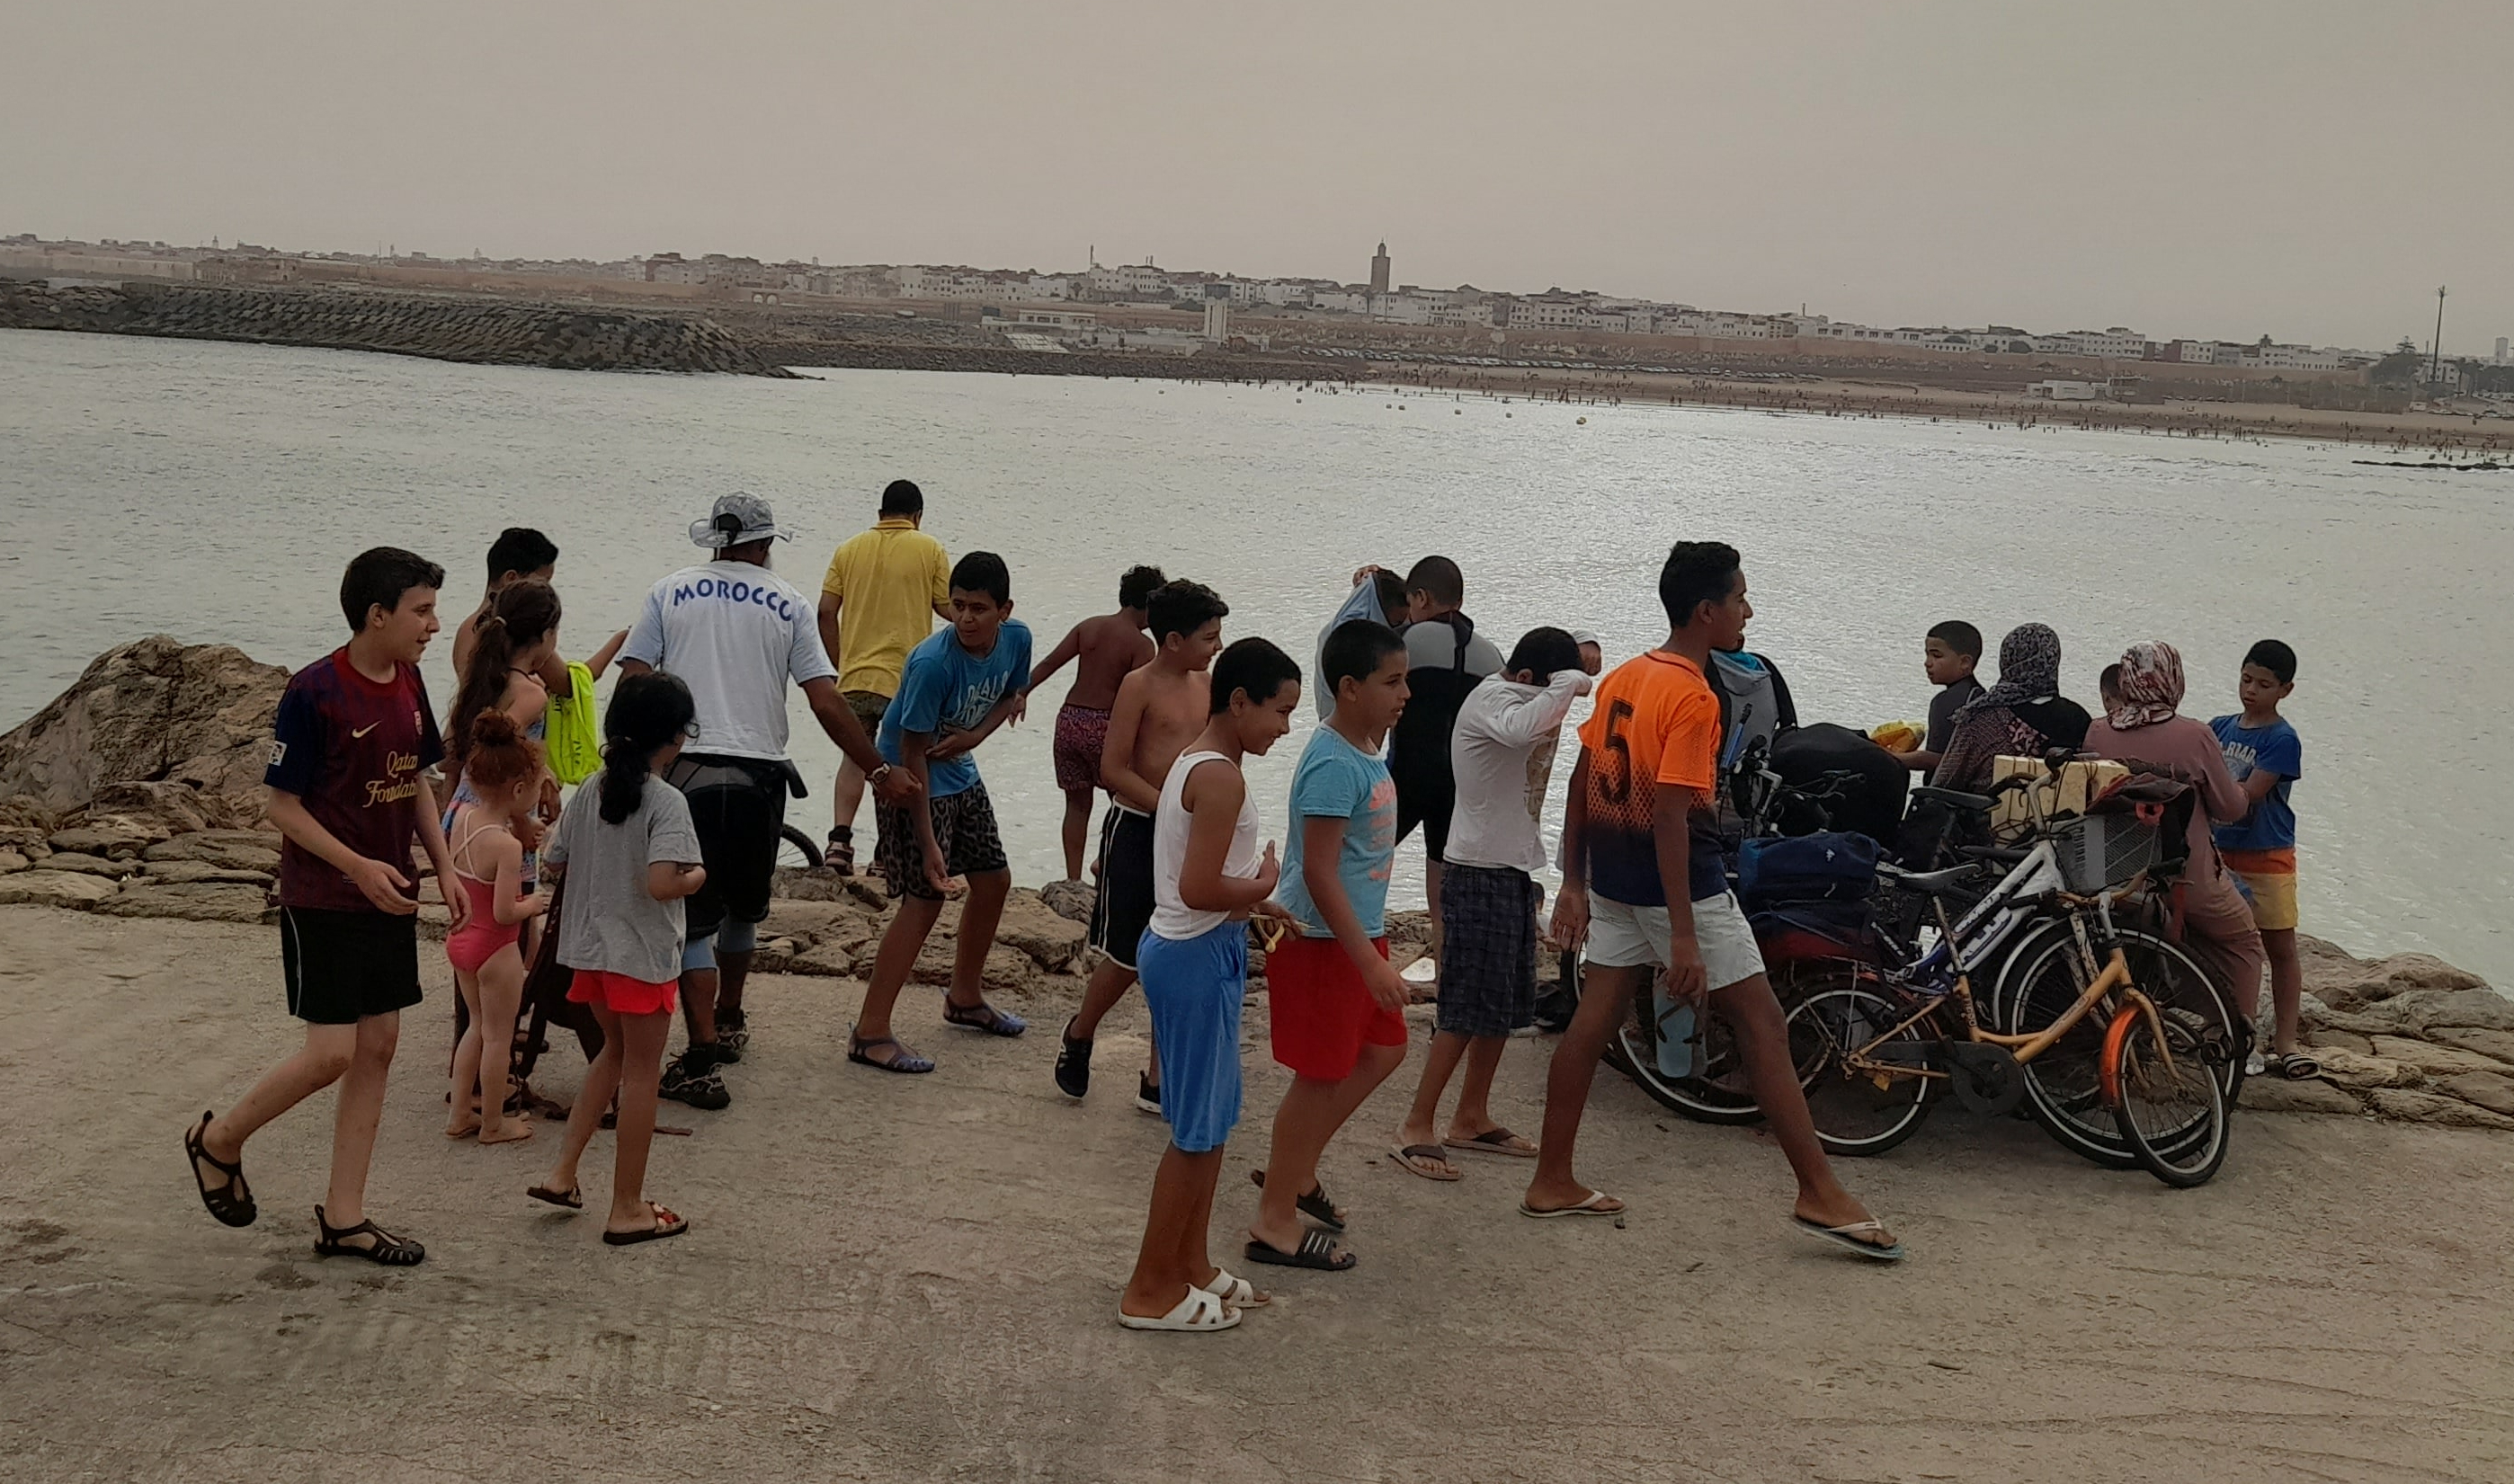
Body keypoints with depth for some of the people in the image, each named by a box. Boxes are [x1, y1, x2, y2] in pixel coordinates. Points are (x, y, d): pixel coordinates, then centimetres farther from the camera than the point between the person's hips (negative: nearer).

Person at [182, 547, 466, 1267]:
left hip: (389, 899, 7)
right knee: (332, 1052, -7)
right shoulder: (314, 692, -17)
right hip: (322, 903, -7)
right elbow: (282, 804, -14)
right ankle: (219, 1140, 20)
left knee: (378, 1047, 7)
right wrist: (359, 868, -22)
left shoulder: (408, 683, 5)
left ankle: (343, 1216, 15)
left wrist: (447, 871, 7)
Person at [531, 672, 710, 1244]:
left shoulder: (591, 791, 3)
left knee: (616, 1051, 25)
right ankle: (628, 1210, 11)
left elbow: (555, 866, 8)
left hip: (589, 950, 7)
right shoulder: (666, 802, -18)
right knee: (641, 1072, 5)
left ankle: (562, 1171, 19)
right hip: (643, 955, -7)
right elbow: (661, 884, -28)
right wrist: (697, 875, -9)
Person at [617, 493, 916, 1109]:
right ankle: (729, 1023, 39)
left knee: (694, 916, 0)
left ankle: (703, 1061, -9)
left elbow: (633, 682, -1)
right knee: (743, 907, 22)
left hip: (686, 771, -1)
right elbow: (826, 701, 0)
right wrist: (879, 771, 5)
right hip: (760, 775, 1)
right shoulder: (787, 602, 6)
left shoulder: (670, 592, 7)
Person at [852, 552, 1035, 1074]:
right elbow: (913, 755, -26)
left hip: (961, 775, 8)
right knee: (925, 899, -12)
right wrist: (927, 842, -26)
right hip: (912, 783, -8)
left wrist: (976, 735, -12)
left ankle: (965, 999, 35)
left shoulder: (1016, 639, -10)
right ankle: (870, 1034, -9)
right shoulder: (932, 663, -31)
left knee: (994, 880, 15)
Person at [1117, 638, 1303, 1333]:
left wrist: (1254, 905, 5)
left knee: (1213, 1118, 19)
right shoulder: (1222, 779, -20)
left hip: (1188, 952, 10)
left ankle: (1190, 1263, 30)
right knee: (1198, 1131, 0)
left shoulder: (1194, 762, 12)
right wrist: (1263, 887, -10)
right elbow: (1199, 890, -27)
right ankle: (1151, 1289, 9)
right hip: (1199, 960, -10)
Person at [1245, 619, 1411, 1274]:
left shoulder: (1366, 751, 7)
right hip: (1320, 941, -10)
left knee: (1382, 1049, 18)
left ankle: (1294, 1166, 30)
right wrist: (1369, 961, -26)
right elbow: (1319, 871, -25)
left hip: (1356, 933, 10)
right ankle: (1275, 1222, 10)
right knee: (1320, 1074, -1)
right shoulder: (1333, 765, -22)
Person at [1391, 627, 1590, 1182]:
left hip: (1512, 871, 10)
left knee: (1506, 1006, 13)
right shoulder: (1492, 699, -17)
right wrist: (1570, 683, -28)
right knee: (1468, 1007, -8)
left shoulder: (1519, 700, 15)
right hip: (1480, 875, -10)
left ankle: (1471, 1119, 23)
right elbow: (1522, 727, -39)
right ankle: (1417, 1126, -2)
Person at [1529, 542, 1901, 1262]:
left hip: (1613, 879, 9)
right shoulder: (1693, 698, -18)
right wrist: (1683, 937, -24)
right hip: (1674, 882, -8)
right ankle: (1821, 1195, 2)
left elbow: (1582, 784, 11)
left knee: (1595, 1017, 12)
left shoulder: (1622, 678, 8)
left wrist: (1575, 883, 16)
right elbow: (1671, 818, -23)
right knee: (1762, 1021, -1)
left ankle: (1551, 1182, 17)